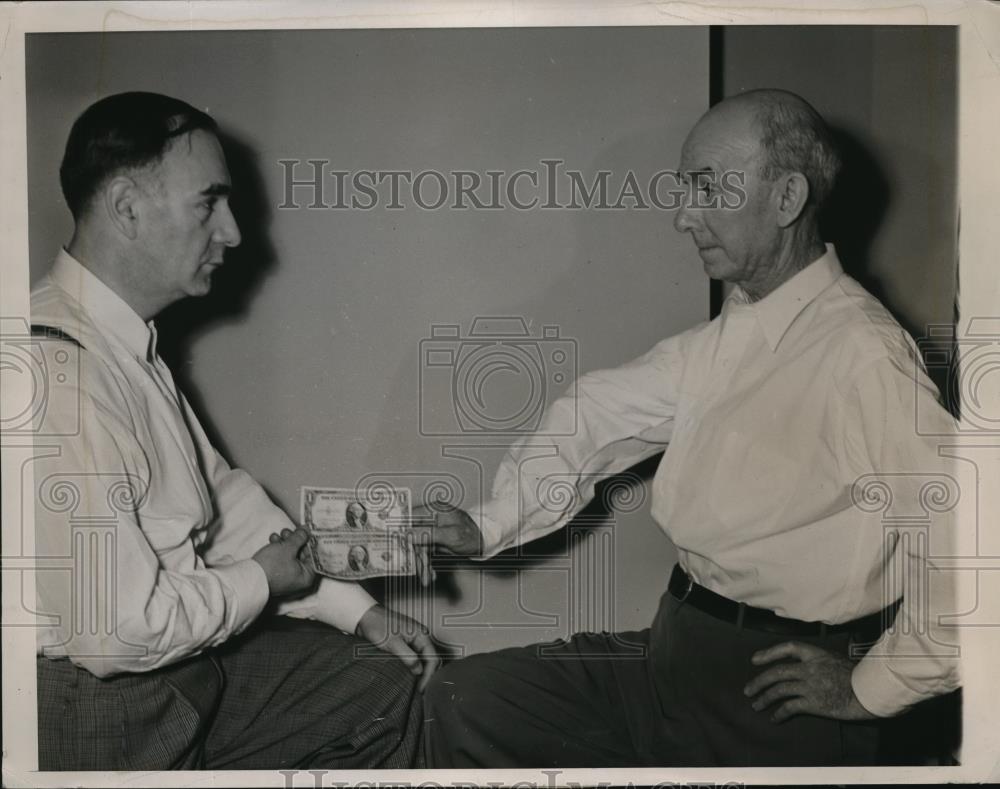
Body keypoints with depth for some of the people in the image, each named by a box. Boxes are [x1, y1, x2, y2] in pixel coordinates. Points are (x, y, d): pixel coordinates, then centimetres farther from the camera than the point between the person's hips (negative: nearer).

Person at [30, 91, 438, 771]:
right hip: (98, 709, -9)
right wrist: (261, 580, -9)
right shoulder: (59, 366, -27)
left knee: (386, 685, 12)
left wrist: (359, 610, 8)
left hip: (180, 661, 9)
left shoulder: (128, 341, 6)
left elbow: (222, 495, 13)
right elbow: (122, 629, -28)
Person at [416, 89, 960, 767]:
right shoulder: (723, 340, 7)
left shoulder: (860, 351, -21)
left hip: (777, 696, -7)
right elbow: (602, 412, 11)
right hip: (678, 654, 8)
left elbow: (964, 534, -27)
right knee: (462, 701, 3)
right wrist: (491, 525, -2)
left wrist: (873, 689, -15)